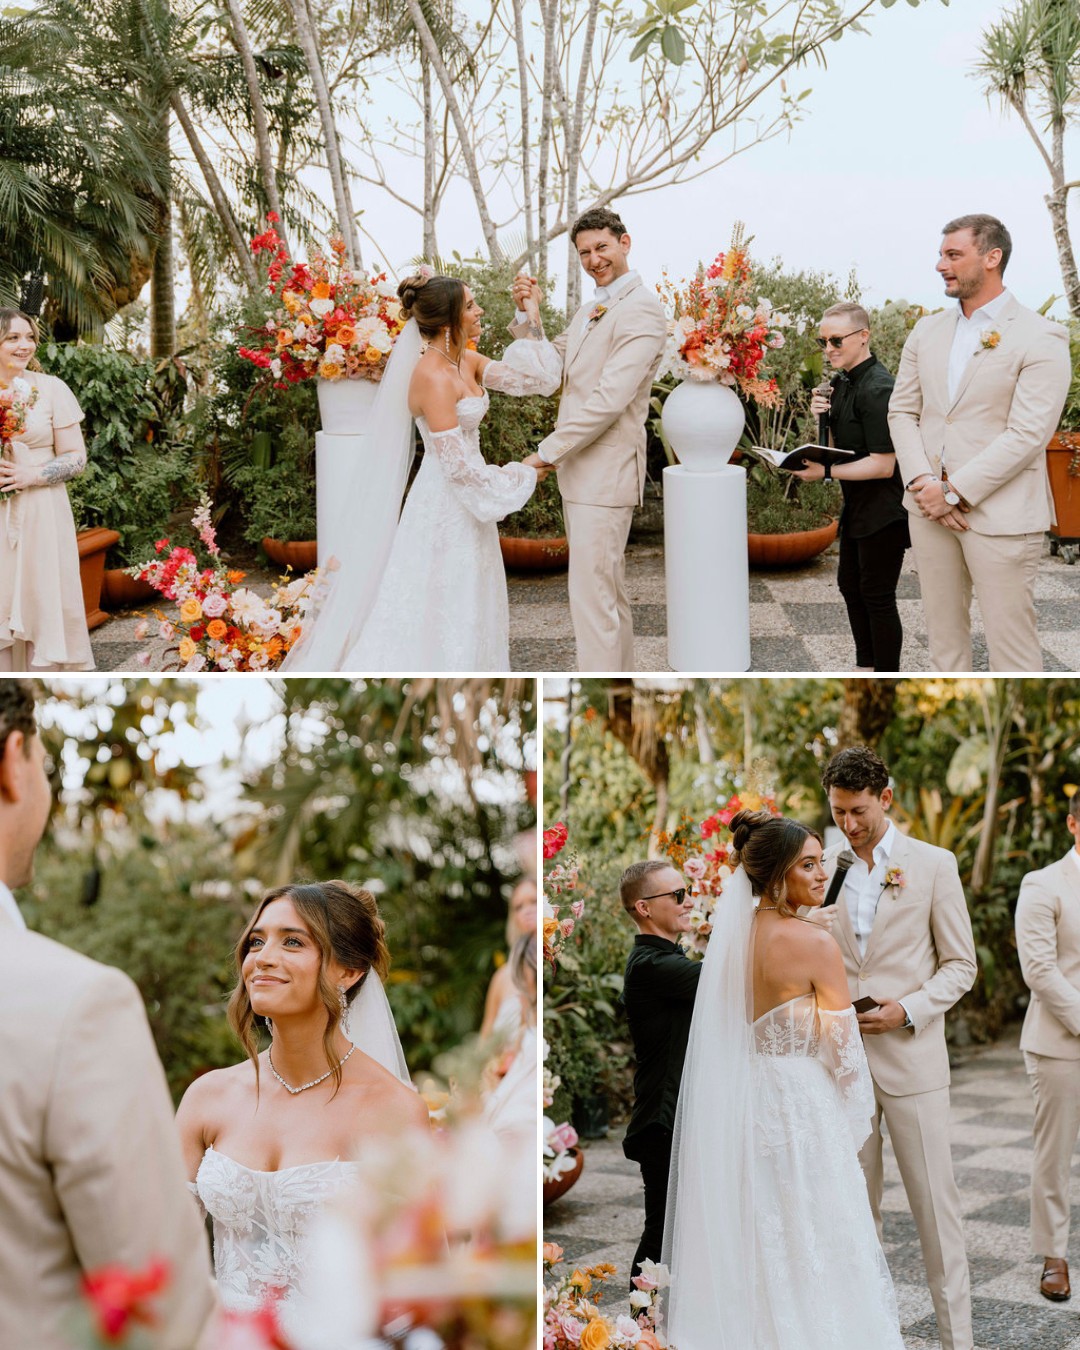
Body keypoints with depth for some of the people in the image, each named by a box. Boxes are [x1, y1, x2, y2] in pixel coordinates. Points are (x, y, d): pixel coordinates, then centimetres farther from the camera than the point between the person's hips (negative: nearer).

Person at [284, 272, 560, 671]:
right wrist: (522, 475, -11)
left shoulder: (466, 362, 4)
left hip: (464, 508, 9)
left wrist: (532, 324, -9)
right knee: (437, 619, 1)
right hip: (444, 508, -9)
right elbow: (457, 464, -22)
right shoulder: (433, 377, -22)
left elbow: (535, 377, 2)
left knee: (463, 616, 17)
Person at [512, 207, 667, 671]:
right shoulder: (588, 311, 17)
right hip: (578, 470, 10)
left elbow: (609, 399, -22)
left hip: (606, 472, -10)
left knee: (592, 595, -9)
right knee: (609, 589, 18)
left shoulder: (641, 309, -14)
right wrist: (528, 315, 1)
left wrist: (547, 452, -18)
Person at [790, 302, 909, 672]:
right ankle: (865, 667, 34)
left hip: (883, 511, -10)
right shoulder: (843, 382, 7)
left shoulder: (877, 389, -22)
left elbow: (882, 465, -24)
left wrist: (826, 472, -24)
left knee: (877, 596, -1)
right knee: (850, 585, 19)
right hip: (856, 504, 10)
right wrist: (823, 417, -3)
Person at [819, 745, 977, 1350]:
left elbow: (960, 964, 1)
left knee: (935, 1199, -1)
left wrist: (907, 1011, -13)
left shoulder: (934, 864, -1)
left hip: (911, 1056, -3)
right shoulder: (826, 868, 7)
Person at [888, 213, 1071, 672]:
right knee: (943, 633, 13)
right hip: (928, 508, 6)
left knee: (1010, 642, -2)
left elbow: (1027, 435, -15)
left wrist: (954, 492, -16)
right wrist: (922, 483, -8)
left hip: (999, 511, -6)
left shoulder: (1041, 339, -8)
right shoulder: (927, 331, 11)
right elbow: (902, 411, 9)